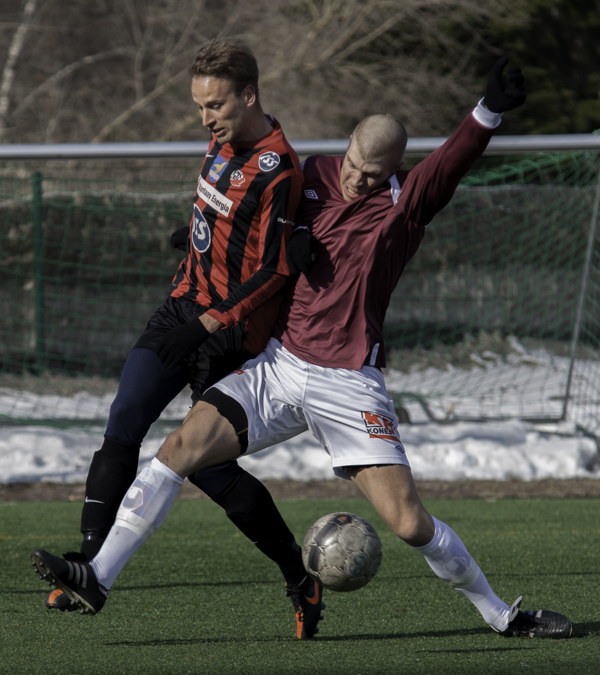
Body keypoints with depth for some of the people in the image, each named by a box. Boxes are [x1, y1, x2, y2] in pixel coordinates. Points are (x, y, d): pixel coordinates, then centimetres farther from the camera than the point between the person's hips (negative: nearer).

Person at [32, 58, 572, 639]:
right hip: (278, 364, 4)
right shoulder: (311, 178, 5)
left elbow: (456, 156, -29)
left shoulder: (408, 200, -8)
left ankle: (500, 614, 11)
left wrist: (489, 112, -46)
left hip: (349, 386, -4)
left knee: (408, 521, -9)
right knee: (181, 446, -13)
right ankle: (98, 577, -9)